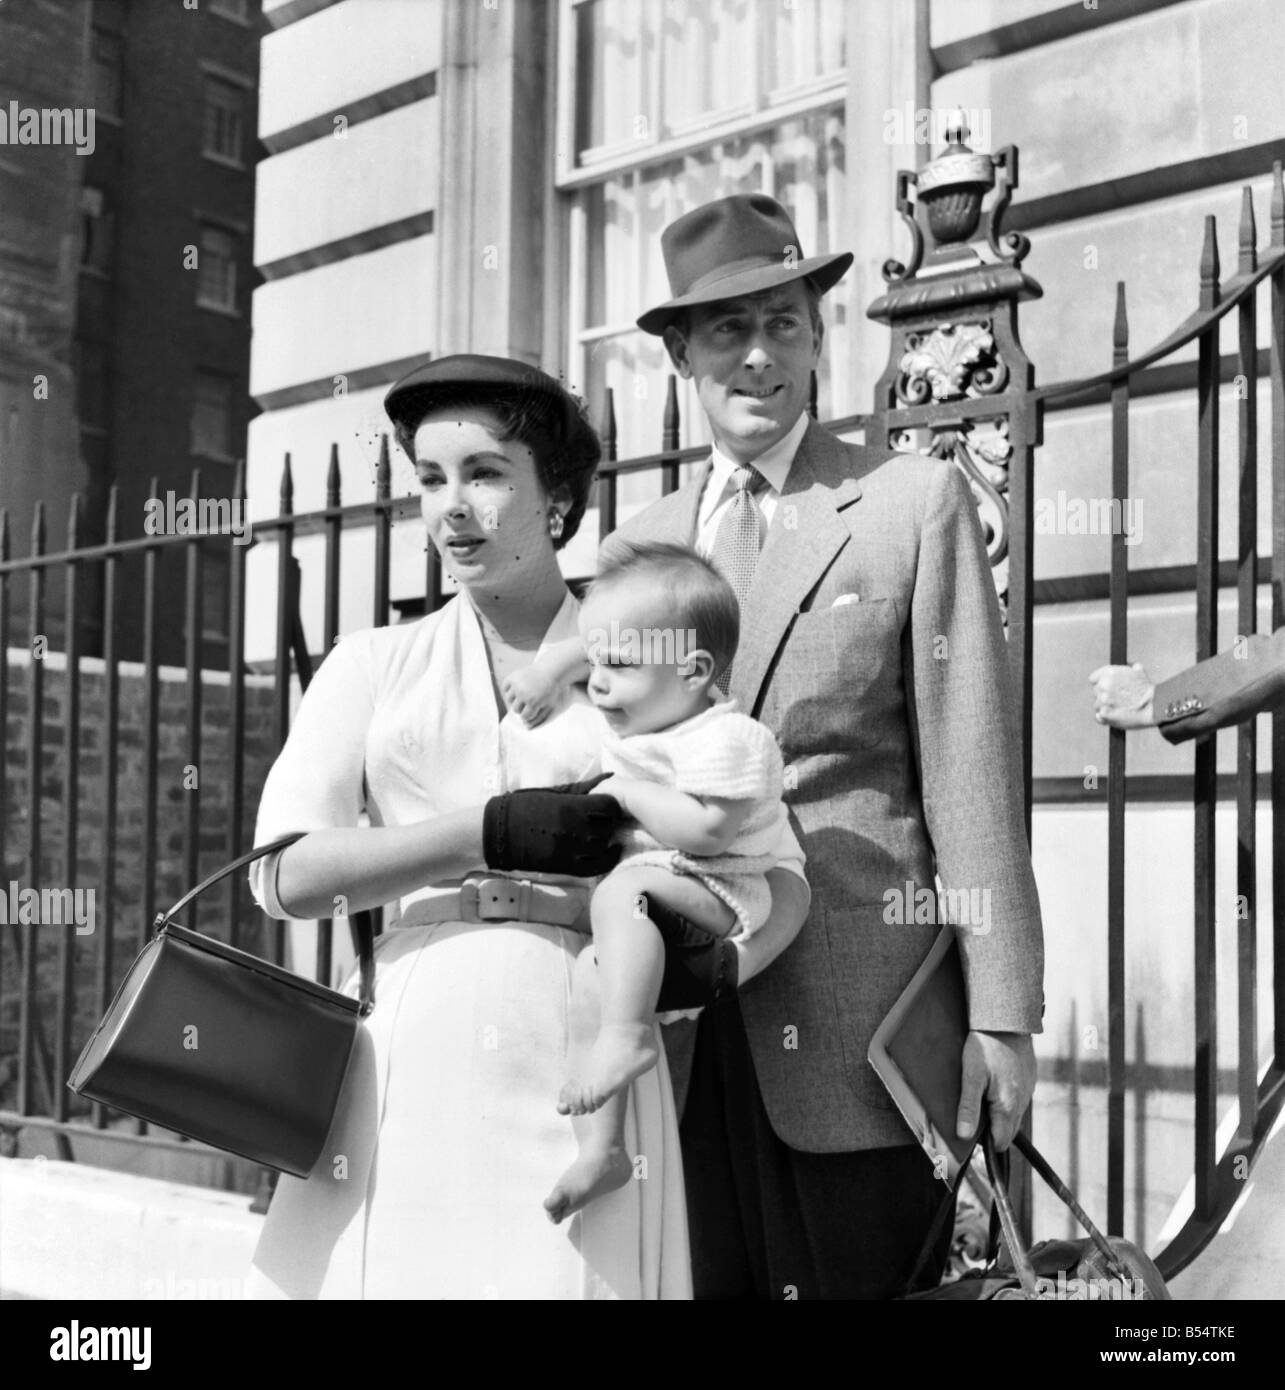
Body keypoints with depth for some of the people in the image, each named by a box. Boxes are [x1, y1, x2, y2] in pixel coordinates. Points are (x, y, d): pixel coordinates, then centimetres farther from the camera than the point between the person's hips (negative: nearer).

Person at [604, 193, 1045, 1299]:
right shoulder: (634, 546, 13)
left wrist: (1001, 1012, -7)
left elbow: (971, 770, -3)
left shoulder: (915, 502, 2)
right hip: (674, 1023, 4)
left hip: (855, 1021, -3)